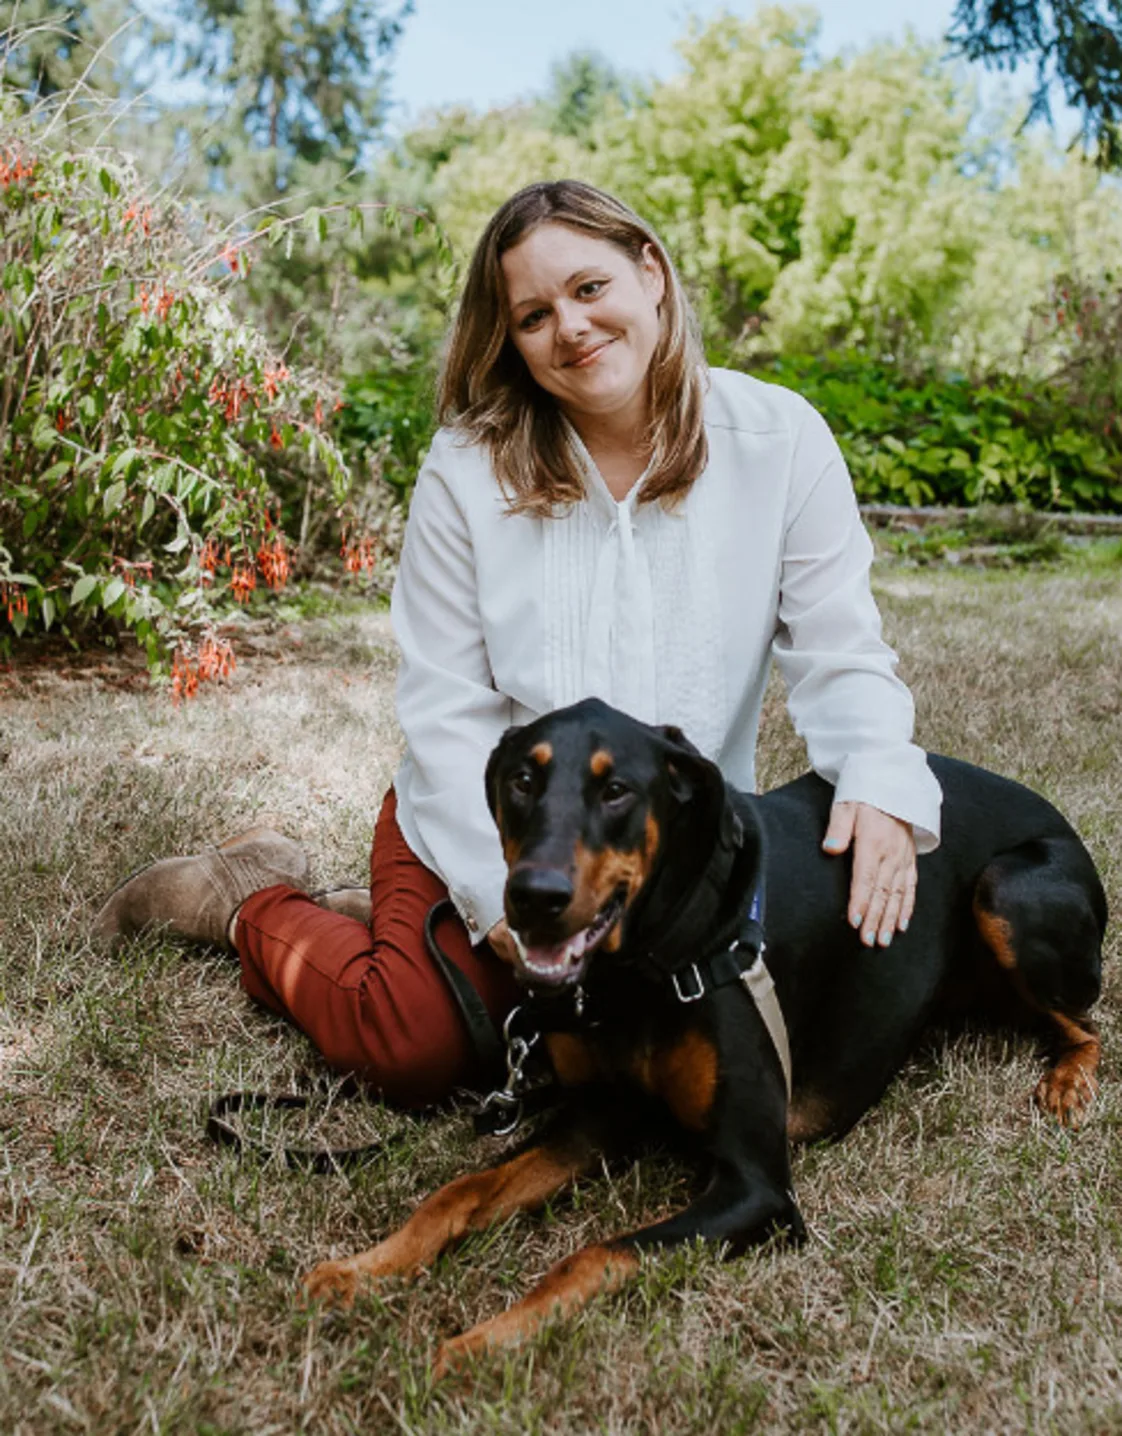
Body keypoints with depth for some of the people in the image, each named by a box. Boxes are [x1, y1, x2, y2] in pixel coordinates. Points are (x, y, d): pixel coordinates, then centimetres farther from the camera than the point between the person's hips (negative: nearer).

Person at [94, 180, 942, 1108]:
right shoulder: (469, 467, -10)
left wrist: (884, 785, -30)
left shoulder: (780, 438, -8)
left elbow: (840, 657, -10)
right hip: (483, 828, -3)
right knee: (416, 1047, -19)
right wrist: (506, 891, -20)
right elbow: (446, 715, -10)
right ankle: (255, 904, 13)